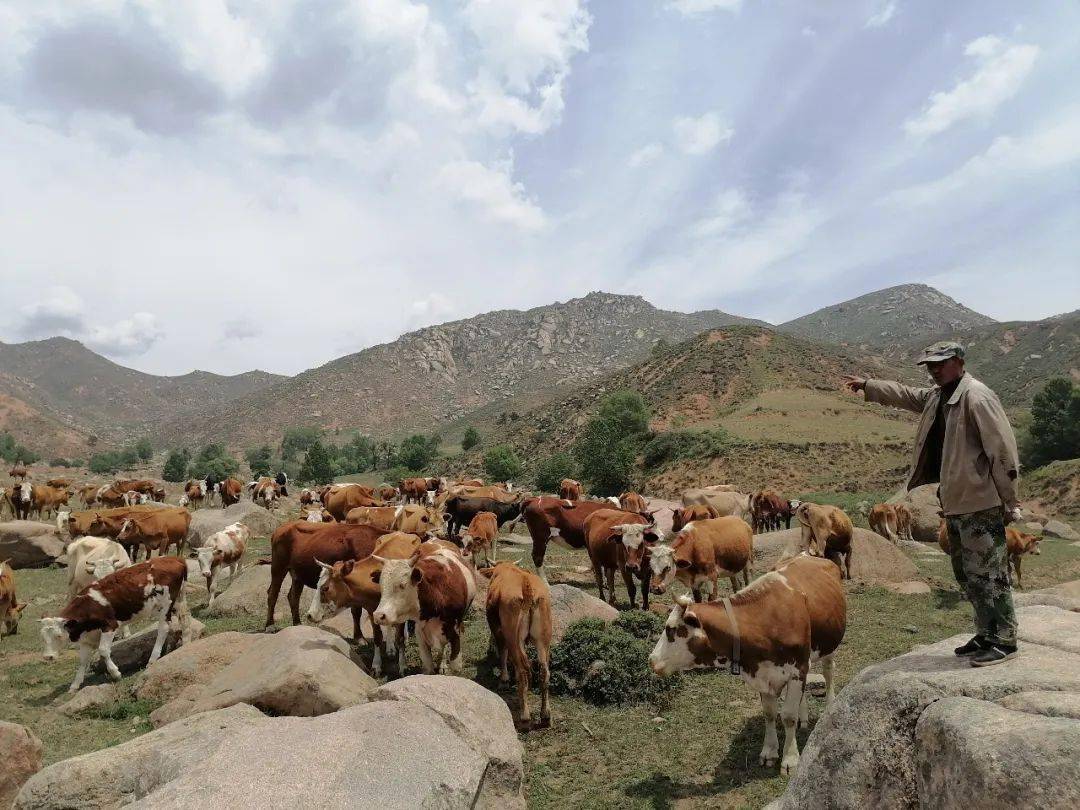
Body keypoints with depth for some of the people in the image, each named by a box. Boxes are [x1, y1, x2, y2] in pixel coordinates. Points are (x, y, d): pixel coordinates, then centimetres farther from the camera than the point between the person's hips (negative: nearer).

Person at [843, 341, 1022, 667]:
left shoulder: (976, 396, -15)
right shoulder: (937, 396, 13)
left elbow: (1003, 449, -16)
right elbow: (905, 395, 32)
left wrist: (1010, 501, -15)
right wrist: (867, 385, 32)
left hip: (981, 504, -10)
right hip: (955, 504, 10)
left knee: (987, 574, -3)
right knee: (966, 575, 16)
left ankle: (1004, 641, 8)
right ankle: (986, 635, 27)